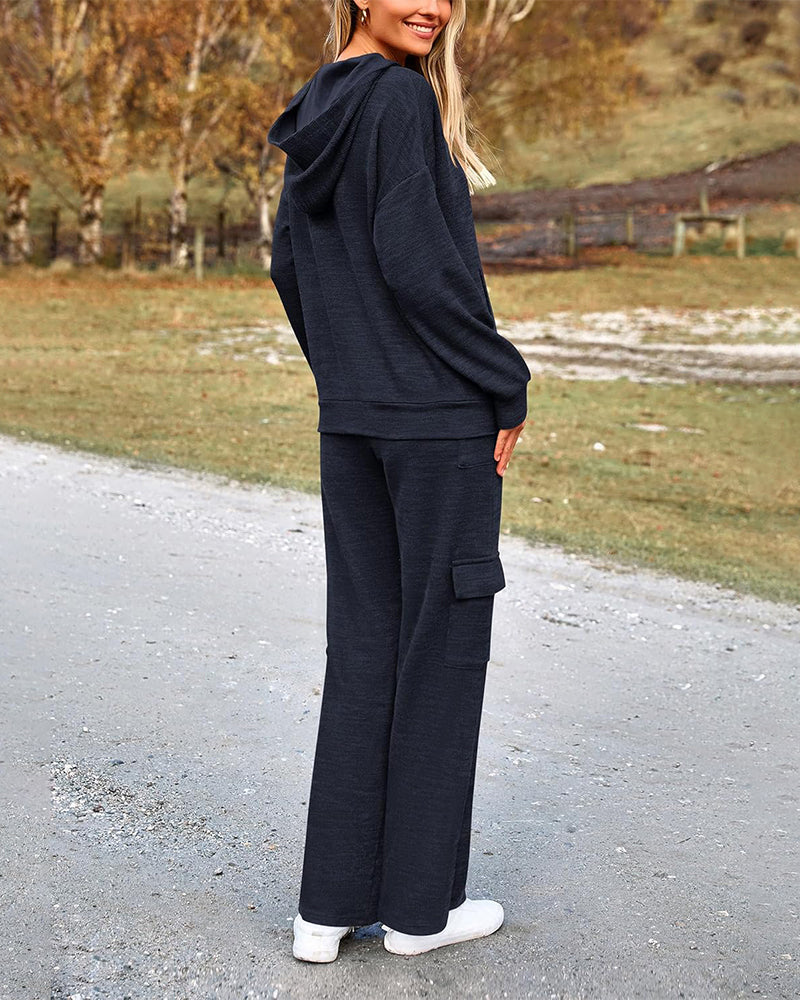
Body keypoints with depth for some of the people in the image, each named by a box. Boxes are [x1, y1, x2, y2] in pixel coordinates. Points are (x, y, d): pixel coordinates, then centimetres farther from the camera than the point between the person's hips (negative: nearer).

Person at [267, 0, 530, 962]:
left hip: (349, 422, 8)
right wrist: (506, 385, -10)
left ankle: (330, 905, 18)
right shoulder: (400, 98, -13)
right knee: (441, 647, 4)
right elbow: (417, 262, -20)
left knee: (360, 649, 11)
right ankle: (420, 905, 16)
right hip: (441, 422, -8)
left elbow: (288, 265, 17)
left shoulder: (315, 115, 12)